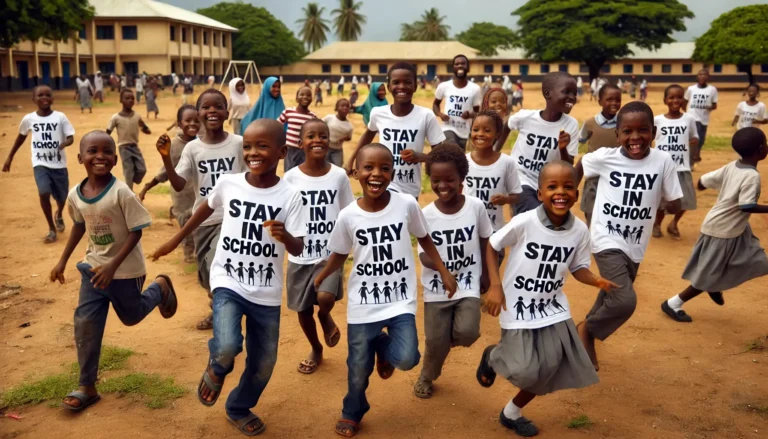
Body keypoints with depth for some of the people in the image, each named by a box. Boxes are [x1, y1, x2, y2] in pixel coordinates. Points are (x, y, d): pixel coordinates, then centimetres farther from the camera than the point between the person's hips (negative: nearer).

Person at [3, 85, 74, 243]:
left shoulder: (60, 117, -8)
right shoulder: (29, 119, -3)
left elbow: (71, 137, -9)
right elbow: (21, 137, 13)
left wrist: (64, 143, -32)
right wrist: (10, 157, 17)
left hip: (59, 164, 0)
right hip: (40, 163, 0)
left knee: (61, 197, 11)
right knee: (44, 193, -20)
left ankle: (59, 215, 49)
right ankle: (52, 228, -1)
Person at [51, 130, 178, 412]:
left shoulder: (121, 193, -24)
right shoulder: (75, 195, -6)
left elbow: (136, 232, -20)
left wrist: (113, 266, -26)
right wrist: (63, 261, 15)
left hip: (124, 270, -4)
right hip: (93, 267, 4)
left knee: (131, 316, 15)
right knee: (85, 325, 2)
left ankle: (160, 287, 43)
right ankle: (87, 387, 14)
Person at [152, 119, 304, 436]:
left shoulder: (290, 195, -12)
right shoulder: (228, 183, -7)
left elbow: (298, 249, -13)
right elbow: (206, 209, 14)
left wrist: (285, 236, -35)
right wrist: (175, 240, 23)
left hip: (267, 293, 1)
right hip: (228, 282, 0)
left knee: (263, 365, 12)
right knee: (227, 347, -25)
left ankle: (238, 409, 42)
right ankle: (216, 368, 13)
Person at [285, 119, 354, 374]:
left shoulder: (339, 175, -5)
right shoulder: (291, 177, -7)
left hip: (331, 253, -1)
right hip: (300, 256, 1)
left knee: (325, 299, -23)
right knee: (303, 309, 13)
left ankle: (325, 317, 16)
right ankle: (316, 350, 41)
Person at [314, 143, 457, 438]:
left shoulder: (407, 205, -10)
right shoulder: (348, 216, -9)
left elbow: (424, 239, 6)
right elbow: (339, 256, 5)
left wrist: (444, 272, 5)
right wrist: (318, 280, -4)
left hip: (400, 301, 0)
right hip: (362, 305, 0)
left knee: (406, 359, -18)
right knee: (359, 369, 10)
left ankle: (383, 346, 19)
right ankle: (352, 414, 41)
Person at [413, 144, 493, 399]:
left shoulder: (476, 207, -11)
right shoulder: (426, 215, -13)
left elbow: (485, 241, 5)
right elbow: (423, 254, -10)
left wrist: (485, 275, 10)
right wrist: (441, 266, -31)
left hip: (468, 284, 0)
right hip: (436, 288, 0)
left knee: (467, 333, -19)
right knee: (436, 342, 5)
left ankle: (453, 336, 19)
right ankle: (427, 377, 37)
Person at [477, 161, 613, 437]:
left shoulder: (580, 230, -9)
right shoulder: (524, 222, -21)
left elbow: (578, 267, 3)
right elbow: (492, 246, -8)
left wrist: (597, 281, -19)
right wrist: (495, 286, -15)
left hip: (553, 307, 5)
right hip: (518, 306, -4)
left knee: (551, 369, 6)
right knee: (525, 371, -10)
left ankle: (511, 413, 31)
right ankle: (492, 356, 27)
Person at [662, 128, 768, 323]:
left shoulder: (731, 167, 0)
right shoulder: (752, 176, -23)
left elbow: (702, 181, 3)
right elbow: (746, 206, -31)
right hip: (723, 232, -9)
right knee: (708, 278, 4)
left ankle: (716, 287, 33)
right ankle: (673, 304, 13)